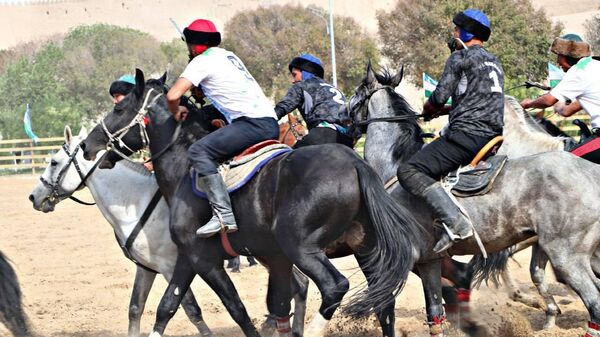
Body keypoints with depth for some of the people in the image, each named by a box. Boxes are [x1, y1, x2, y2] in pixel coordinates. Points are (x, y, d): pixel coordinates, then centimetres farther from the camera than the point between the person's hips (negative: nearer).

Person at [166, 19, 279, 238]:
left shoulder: (201, 61, -3)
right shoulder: (228, 55, 23)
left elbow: (173, 95, -13)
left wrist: (176, 112, 9)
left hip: (253, 123, -9)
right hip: (271, 123, 9)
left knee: (199, 151, -17)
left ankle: (224, 215, -29)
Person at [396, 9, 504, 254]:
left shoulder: (460, 57, -1)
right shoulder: (494, 62, 25)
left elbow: (440, 96, -6)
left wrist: (429, 109, 16)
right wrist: (446, 110, 30)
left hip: (467, 135, -9)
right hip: (493, 136, 9)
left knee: (409, 171, -17)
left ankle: (455, 222, -34)